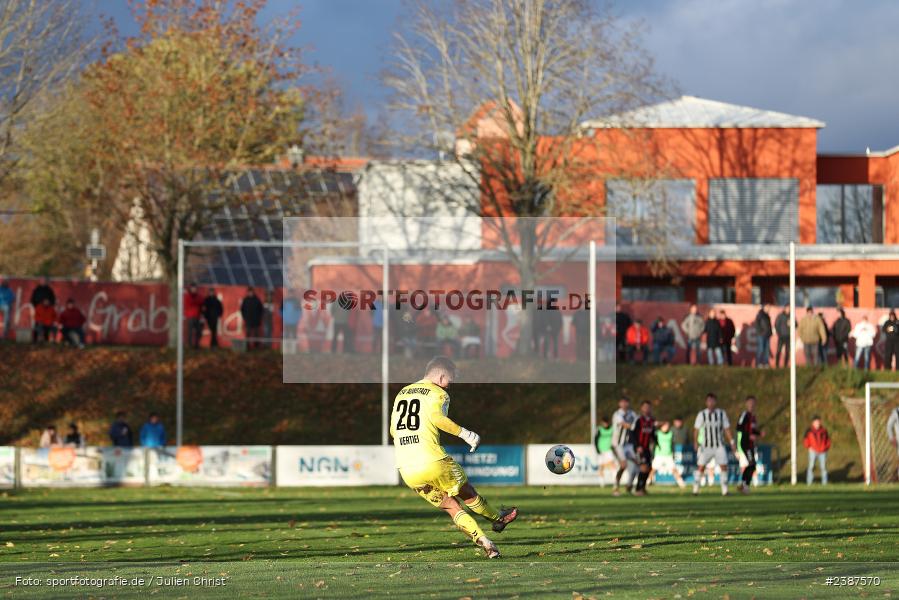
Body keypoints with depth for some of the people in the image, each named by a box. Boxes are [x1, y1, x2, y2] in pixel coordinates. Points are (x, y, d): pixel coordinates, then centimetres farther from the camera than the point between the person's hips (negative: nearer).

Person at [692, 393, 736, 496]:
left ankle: (724, 490, 1)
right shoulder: (702, 414, -3)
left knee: (723, 466, -6)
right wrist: (696, 443, -18)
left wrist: (732, 442, 2)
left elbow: (726, 429, 7)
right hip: (706, 446, -2)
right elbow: (697, 429, -5)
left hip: (719, 446, 2)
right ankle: (695, 489, 1)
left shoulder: (721, 413, 3)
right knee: (700, 467, -7)